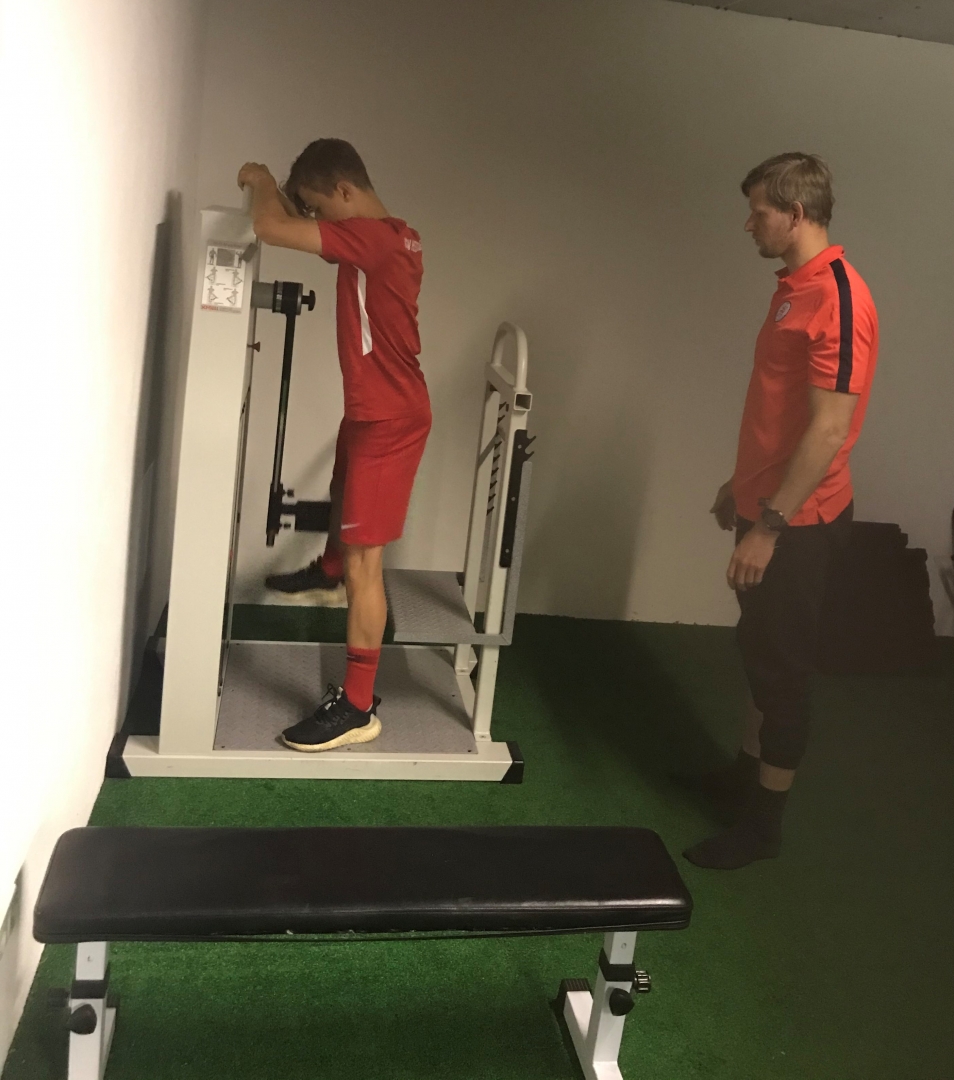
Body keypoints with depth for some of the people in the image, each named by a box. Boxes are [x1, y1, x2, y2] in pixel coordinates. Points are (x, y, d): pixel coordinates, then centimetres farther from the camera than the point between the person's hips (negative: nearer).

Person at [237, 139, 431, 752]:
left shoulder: (373, 237, -24)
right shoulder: (394, 237, 6)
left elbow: (271, 228, -30)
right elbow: (313, 230, 26)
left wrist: (261, 181, -9)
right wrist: (287, 194, 9)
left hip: (388, 417, -10)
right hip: (375, 407, 10)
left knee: (364, 560, -9)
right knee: (344, 496, 35)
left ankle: (358, 707, -3)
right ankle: (329, 571, 66)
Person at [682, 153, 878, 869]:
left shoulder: (838, 298, -21)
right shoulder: (795, 287, 10)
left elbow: (830, 428, -25)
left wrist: (769, 524, -23)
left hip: (797, 521, -9)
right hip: (767, 503, 9)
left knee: (783, 664, 2)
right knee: (759, 649, 20)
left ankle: (764, 821, 17)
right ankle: (749, 770, 37)